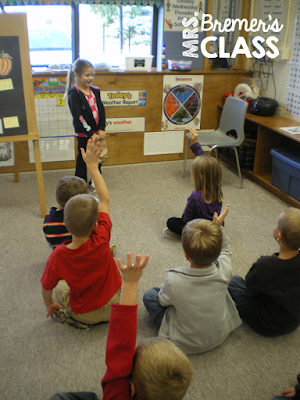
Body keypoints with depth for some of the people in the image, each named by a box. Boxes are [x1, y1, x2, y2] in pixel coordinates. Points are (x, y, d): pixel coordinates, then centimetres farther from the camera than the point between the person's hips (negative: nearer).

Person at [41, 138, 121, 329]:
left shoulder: (57, 257, -29)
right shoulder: (101, 239, -29)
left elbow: (46, 287, -10)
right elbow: (105, 199, -16)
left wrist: (49, 305, 12)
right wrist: (93, 166, -12)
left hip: (83, 313, -1)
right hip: (113, 306, 1)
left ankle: (80, 319, 10)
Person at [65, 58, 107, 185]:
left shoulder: (95, 91, 7)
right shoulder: (74, 94, -13)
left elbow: (101, 110, 5)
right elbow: (78, 117, -19)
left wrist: (101, 129, -6)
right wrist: (90, 133, -19)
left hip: (97, 132, 6)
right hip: (83, 134, -6)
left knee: (97, 157, 16)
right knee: (82, 159, 5)